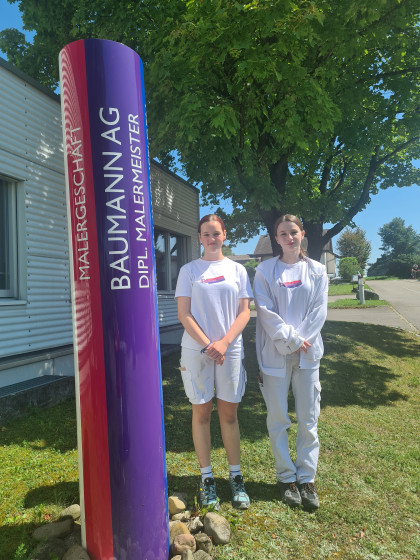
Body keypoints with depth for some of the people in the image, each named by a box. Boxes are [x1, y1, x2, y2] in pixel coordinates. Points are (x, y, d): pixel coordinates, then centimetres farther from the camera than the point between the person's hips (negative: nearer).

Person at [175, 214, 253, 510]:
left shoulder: (237, 270, 7)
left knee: (229, 413, 8)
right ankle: (206, 478, 20)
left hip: (230, 349, 1)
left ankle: (236, 477, 22)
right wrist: (207, 345, -12)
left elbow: (244, 313, 3)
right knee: (202, 412, 7)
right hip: (196, 350, -1)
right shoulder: (189, 270, 3)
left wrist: (223, 343, -10)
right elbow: (184, 314, -2)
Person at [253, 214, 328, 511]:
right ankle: (287, 477, 24)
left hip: (308, 353, 2)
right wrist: (290, 339, -13)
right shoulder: (266, 270, 0)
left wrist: (301, 340, -10)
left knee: (309, 419, 8)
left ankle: (307, 478, 24)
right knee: (278, 419, 8)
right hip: (275, 354, -1)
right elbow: (265, 311, -7)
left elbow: (319, 311, 0)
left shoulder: (317, 271, 6)